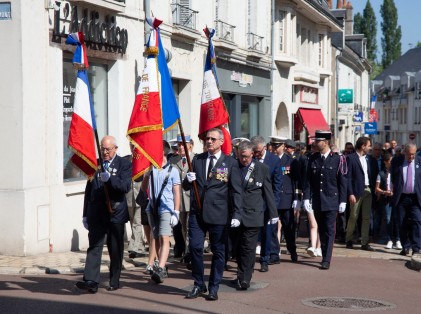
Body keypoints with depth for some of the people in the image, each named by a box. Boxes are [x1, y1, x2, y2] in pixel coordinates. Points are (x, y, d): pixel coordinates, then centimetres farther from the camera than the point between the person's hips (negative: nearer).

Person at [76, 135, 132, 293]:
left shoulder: (124, 164, 1)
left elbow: (126, 186, -13)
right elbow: (88, 190, 14)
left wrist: (109, 178, -29)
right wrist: (86, 214, 12)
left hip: (115, 213, -2)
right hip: (96, 213, 2)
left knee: (115, 249, 6)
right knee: (94, 246, -7)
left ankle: (114, 281, 17)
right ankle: (91, 281, -13)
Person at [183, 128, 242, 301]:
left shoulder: (230, 163, 0)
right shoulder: (197, 159, 10)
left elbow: (236, 191, -2)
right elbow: (186, 186, 13)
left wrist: (236, 214, -10)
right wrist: (188, 180, -11)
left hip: (218, 214, -2)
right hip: (197, 213, 3)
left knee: (218, 251, 4)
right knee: (195, 247, -1)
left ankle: (214, 288, 16)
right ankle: (199, 285, 15)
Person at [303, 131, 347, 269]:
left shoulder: (337, 159, -4)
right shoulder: (313, 159, 6)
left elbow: (342, 181, -2)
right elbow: (308, 180, 6)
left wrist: (343, 201, -4)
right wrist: (306, 198, -2)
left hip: (331, 202, -4)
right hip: (317, 202, 4)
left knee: (329, 231, -6)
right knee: (321, 231, 10)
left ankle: (326, 260, -7)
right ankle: (325, 256, 20)